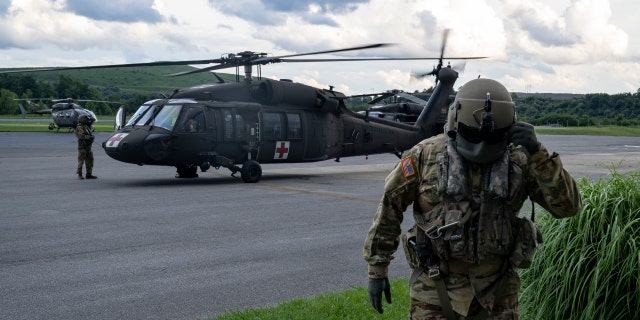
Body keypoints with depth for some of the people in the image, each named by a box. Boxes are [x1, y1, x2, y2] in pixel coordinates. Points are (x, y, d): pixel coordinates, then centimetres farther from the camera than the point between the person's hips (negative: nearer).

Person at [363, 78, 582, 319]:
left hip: (495, 291, 1)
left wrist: (537, 154, -25)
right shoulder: (426, 155, -9)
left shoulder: (520, 162, -7)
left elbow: (568, 206, -14)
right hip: (436, 286, -1)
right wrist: (377, 269, 1)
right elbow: (389, 206, 0)